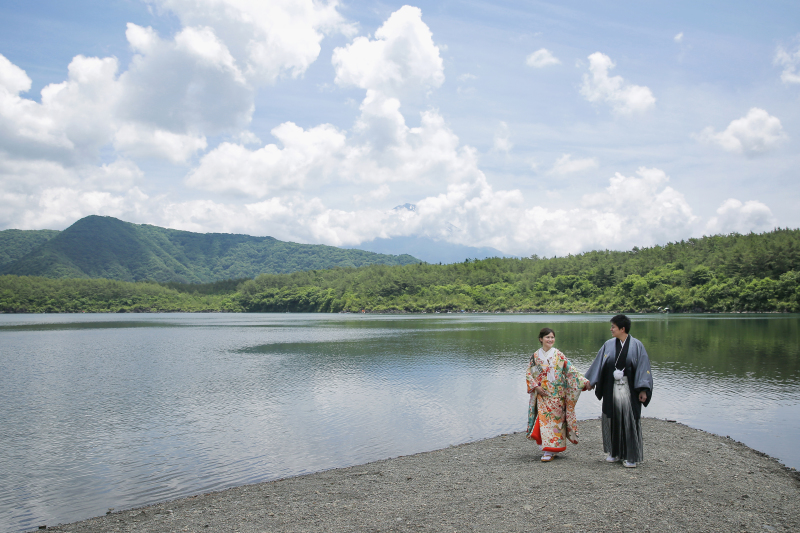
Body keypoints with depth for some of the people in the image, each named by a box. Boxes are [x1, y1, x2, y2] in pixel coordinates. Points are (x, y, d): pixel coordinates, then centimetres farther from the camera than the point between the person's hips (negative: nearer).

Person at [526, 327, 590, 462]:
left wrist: (584, 381, -11)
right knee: (544, 419, -2)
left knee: (555, 419, -3)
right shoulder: (535, 356, 4)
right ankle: (547, 449, 9)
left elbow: (571, 370, -2)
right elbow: (529, 373, 5)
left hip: (556, 394, -1)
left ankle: (550, 452, 1)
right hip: (542, 394, 1)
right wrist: (536, 386, -8)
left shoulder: (558, 355, 1)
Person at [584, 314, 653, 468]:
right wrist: (590, 381, 8)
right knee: (612, 419, 9)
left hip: (629, 390, -3)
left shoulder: (636, 345, -5)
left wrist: (643, 390, -13)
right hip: (611, 389, 4)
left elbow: (643, 367, -7)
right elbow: (599, 364, 9)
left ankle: (631, 456, 11)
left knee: (629, 420, 0)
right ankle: (614, 452, 24)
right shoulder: (609, 345, 4)